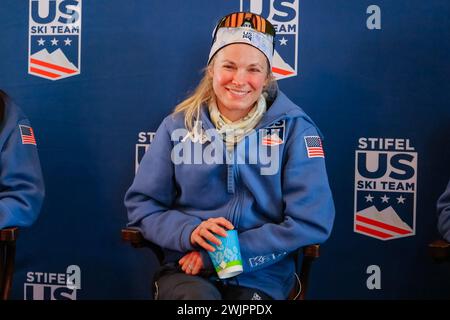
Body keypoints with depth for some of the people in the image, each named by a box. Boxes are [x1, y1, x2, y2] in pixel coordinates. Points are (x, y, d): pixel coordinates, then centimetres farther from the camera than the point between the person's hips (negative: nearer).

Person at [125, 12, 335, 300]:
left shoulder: (294, 128, -2)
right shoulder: (179, 125, 5)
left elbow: (313, 221, -9)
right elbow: (142, 204, 8)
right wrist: (188, 231, -14)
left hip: (261, 277, 0)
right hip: (185, 270, 1)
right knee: (197, 297, -31)